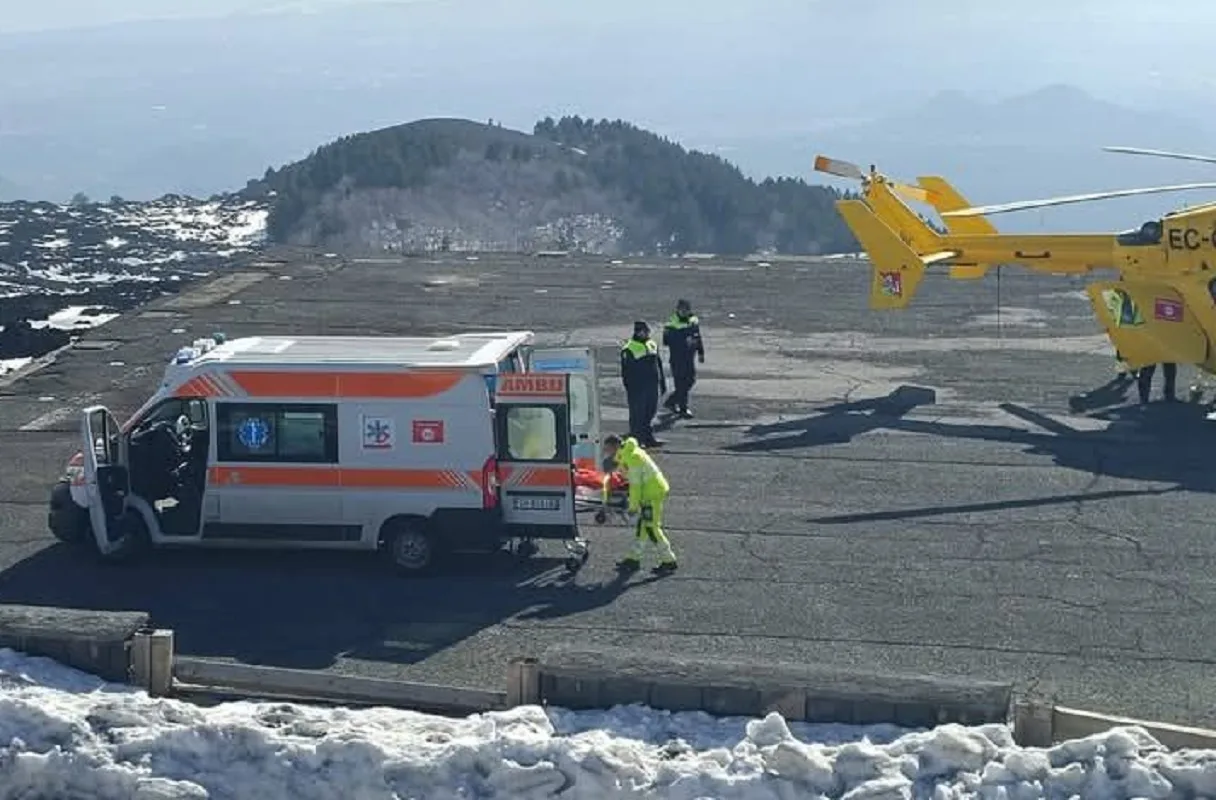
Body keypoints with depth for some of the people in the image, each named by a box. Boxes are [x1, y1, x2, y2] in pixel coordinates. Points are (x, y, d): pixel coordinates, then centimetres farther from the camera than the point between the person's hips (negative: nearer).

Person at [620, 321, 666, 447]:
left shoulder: (652, 345, 10)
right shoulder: (628, 349, -11)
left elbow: (659, 365, 18)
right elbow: (625, 372, -10)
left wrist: (663, 383, 17)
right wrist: (629, 389, -14)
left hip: (652, 387, 7)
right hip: (637, 388, -7)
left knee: (650, 412, 13)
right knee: (637, 415, 0)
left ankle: (648, 438, 25)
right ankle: (636, 440, 8)